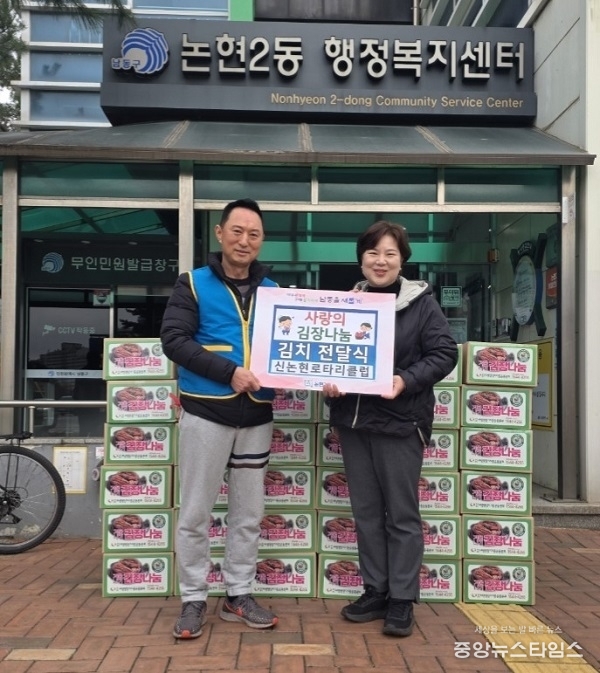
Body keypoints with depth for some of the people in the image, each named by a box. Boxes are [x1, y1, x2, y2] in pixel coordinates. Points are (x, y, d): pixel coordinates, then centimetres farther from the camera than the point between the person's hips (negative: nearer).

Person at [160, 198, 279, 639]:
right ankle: (194, 599, 19)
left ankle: (239, 595, 25)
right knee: (196, 512, 4)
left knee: (249, 512, 11)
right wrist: (229, 371, -21)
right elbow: (174, 340, -12)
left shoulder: (272, 290, 9)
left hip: (257, 414, 4)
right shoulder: (193, 284, -2)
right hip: (206, 412, -3)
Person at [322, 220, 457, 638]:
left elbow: (445, 353, -8)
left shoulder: (421, 302, -5)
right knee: (366, 511, 13)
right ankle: (375, 591, 26)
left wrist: (406, 380, -21)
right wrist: (327, 381, -7)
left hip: (400, 421, -5)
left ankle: (402, 599, 16)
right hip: (353, 420, 5)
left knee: (402, 513, 4)